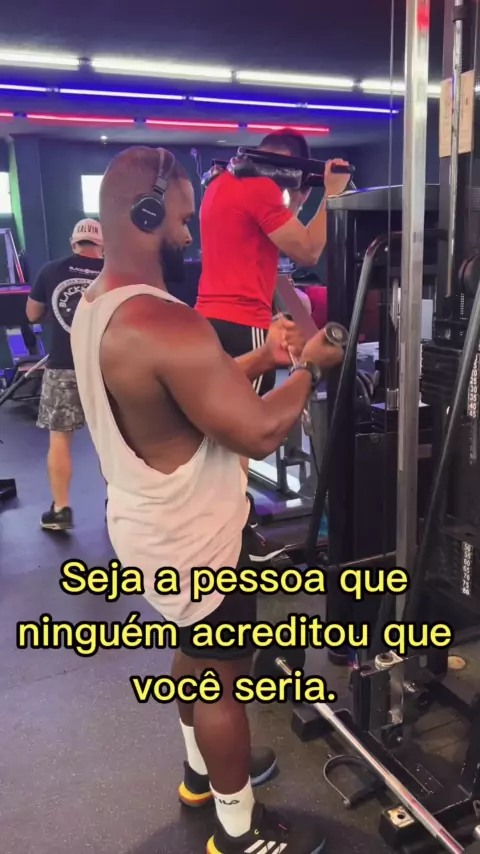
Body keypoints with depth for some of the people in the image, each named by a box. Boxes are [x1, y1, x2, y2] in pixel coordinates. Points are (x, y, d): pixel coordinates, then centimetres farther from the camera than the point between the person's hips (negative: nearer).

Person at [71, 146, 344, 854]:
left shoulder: (98, 306, 3)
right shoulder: (165, 325, -31)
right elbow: (258, 432, -27)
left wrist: (262, 357, 4)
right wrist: (310, 367, -11)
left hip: (158, 525, 10)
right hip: (190, 541, -10)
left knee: (194, 653, 28)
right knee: (223, 677, 11)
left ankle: (204, 769, 51)